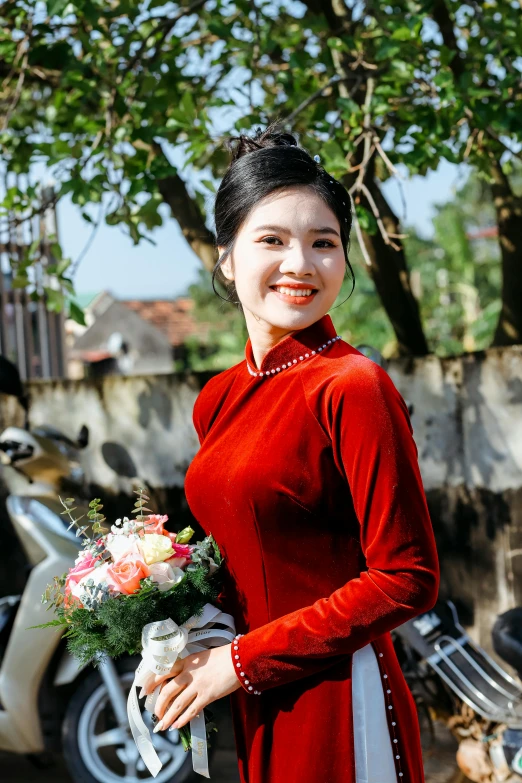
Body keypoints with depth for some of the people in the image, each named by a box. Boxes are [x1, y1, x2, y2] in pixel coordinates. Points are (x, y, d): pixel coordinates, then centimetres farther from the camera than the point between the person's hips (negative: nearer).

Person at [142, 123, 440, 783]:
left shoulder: (352, 387, -16)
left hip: (332, 705, -6)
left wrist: (242, 660, -16)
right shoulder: (217, 399, 5)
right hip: (245, 709, 7)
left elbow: (407, 579, -18)